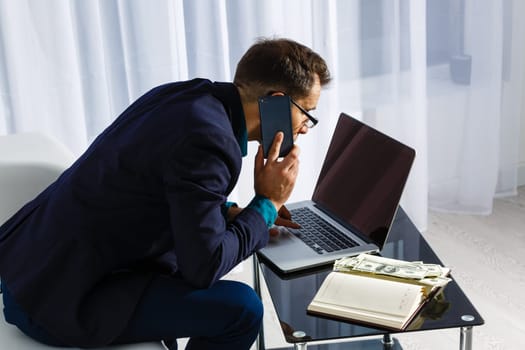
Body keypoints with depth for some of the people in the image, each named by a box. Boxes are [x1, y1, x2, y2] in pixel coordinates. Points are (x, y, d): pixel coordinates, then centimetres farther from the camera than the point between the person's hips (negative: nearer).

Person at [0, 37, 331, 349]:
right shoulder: (208, 142, -23)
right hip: (58, 301, -10)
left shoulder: (181, 94, 3)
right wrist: (267, 204, -8)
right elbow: (203, 267, -20)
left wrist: (229, 212, 12)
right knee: (241, 308, -11)